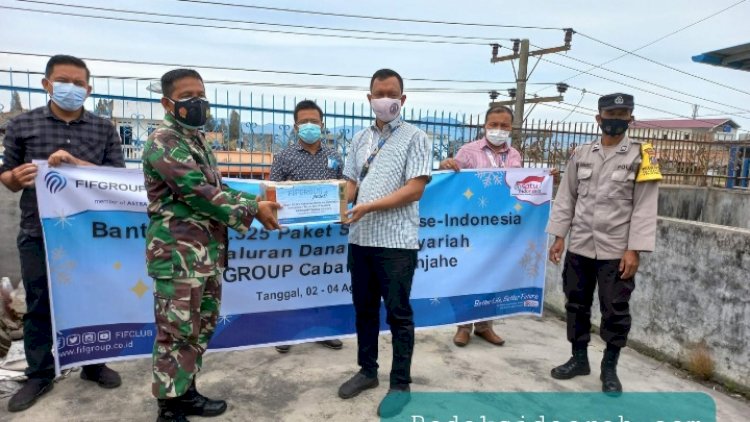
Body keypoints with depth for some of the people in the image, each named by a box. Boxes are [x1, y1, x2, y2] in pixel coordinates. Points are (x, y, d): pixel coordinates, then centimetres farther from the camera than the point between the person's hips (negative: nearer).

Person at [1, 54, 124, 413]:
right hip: (38, 234, 0)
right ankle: (39, 375, 25)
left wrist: (75, 163, -17)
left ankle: (93, 364, 29)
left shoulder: (104, 130, 5)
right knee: (38, 306, 9)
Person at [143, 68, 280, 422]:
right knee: (177, 334, 1)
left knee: (200, 329, 18)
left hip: (209, 254, 9)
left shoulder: (198, 141, 17)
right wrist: (252, 211, -14)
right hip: (179, 256, -9)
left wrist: (256, 202, 5)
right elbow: (199, 193, -21)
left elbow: (218, 188, 20)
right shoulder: (163, 142, -13)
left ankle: (186, 393, 33)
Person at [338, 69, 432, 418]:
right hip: (360, 238, 6)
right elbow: (351, 183, 15)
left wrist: (369, 206, -18)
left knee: (398, 314, 4)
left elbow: (415, 189, -12)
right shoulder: (360, 139, 14)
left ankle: (401, 384, 19)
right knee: (364, 308, 15)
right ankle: (367, 370, 33)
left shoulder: (415, 138, -3)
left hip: (396, 241, -5)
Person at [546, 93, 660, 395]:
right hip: (579, 247, 3)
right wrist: (559, 237, 3)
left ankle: (609, 369, 22)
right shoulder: (581, 154, 6)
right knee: (576, 304, 12)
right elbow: (566, 198, 8)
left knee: (615, 311, 4)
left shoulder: (641, 155, -2)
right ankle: (579, 359, 28)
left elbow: (645, 207, -6)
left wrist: (634, 250, -12)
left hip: (616, 250, -3)